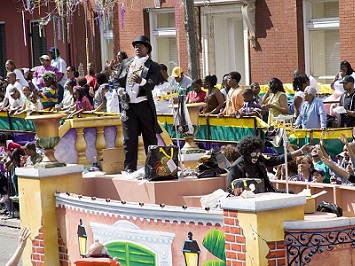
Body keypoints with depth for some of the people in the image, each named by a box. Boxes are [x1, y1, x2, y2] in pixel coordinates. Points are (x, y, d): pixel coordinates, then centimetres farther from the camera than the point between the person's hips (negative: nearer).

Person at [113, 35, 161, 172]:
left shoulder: (152, 66, 3)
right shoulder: (126, 64, 17)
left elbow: (151, 85, -10)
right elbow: (117, 80, 18)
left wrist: (141, 81, -31)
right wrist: (120, 90, -2)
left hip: (144, 105, -3)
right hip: (128, 106, 3)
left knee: (150, 137, 3)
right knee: (129, 139, 2)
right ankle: (129, 168, 5)